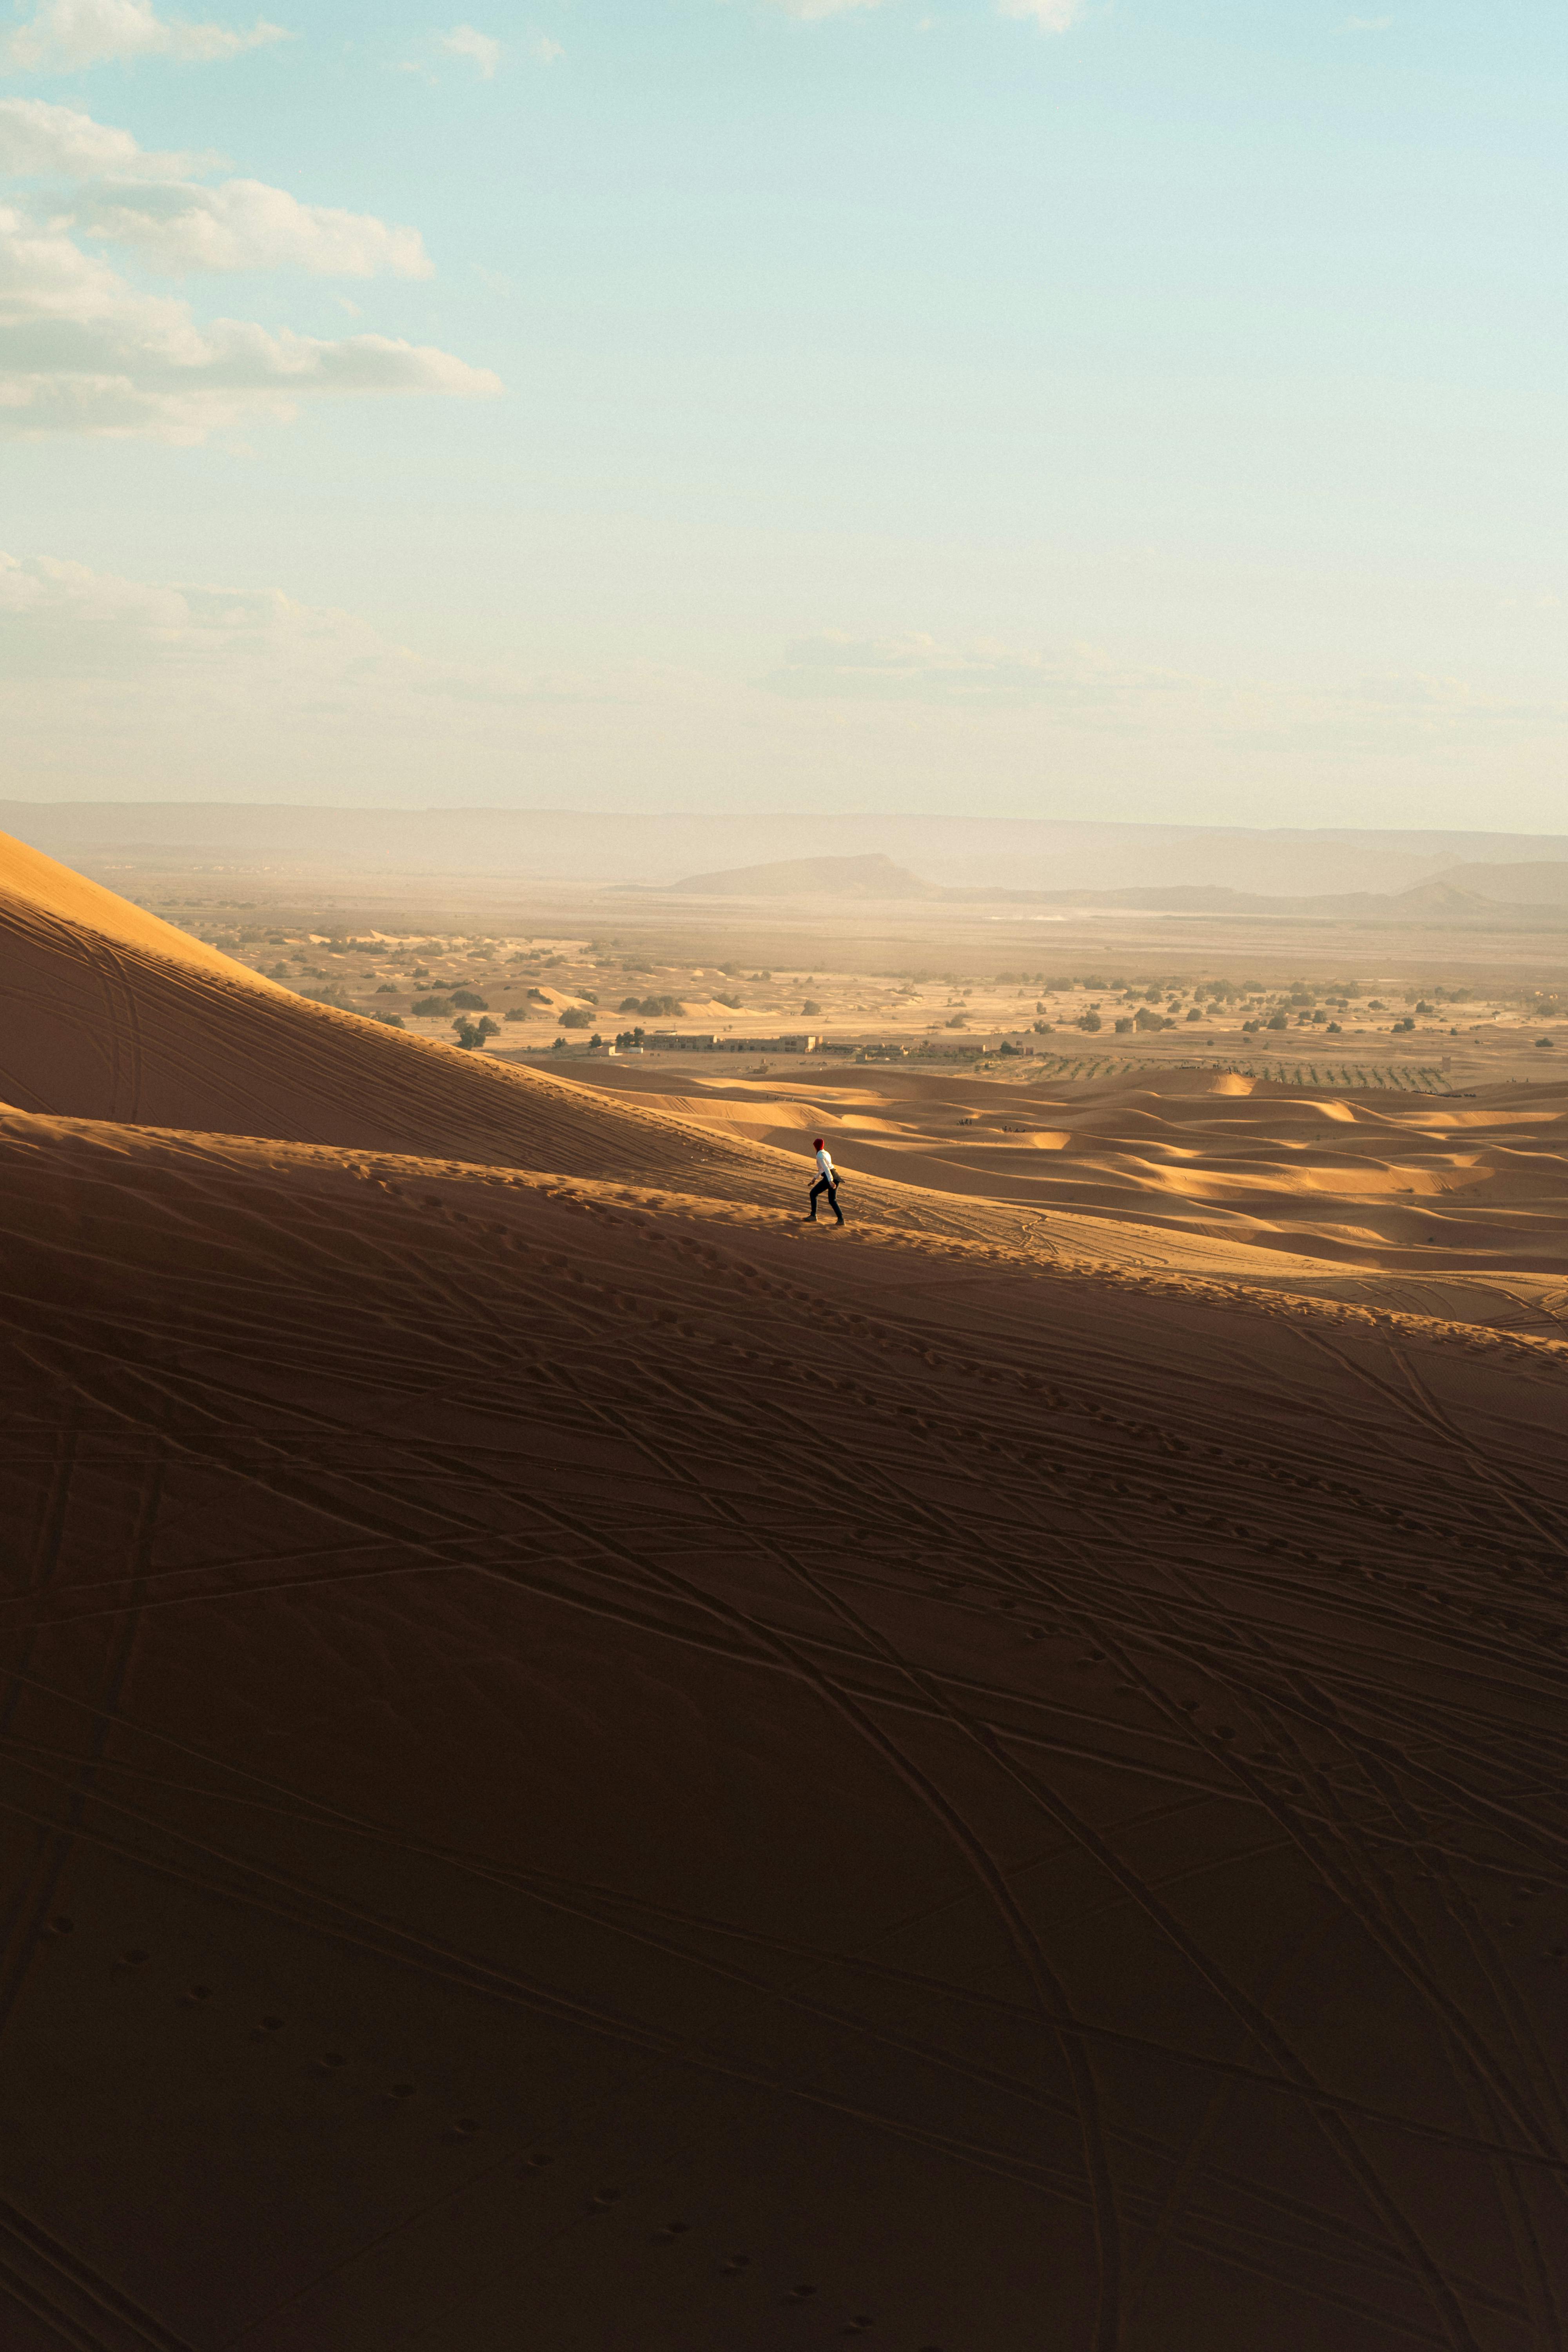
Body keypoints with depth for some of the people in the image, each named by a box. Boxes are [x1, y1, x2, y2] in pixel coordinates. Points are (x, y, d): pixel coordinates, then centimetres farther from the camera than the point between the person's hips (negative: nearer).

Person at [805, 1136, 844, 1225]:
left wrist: (830, 1181, -29)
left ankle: (813, 1216, 7)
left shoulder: (820, 1156, -8)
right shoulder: (827, 1153, 19)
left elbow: (826, 1168, -20)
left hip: (829, 1178, -8)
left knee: (814, 1194, 8)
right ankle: (841, 1219, -1)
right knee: (832, 1200, 12)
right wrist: (815, 1178, 37)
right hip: (836, 1176, 8)